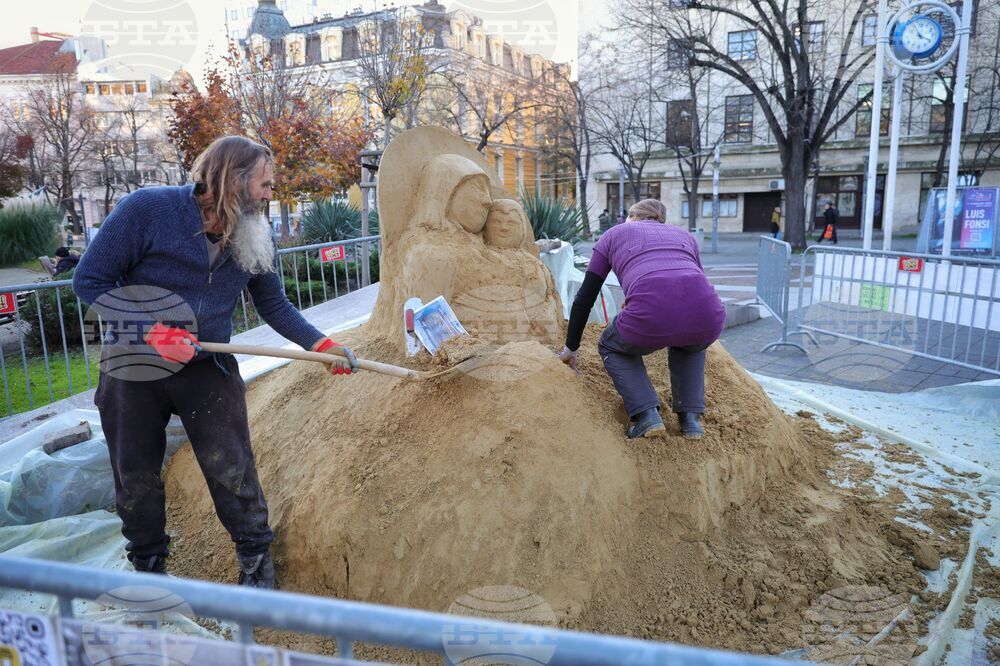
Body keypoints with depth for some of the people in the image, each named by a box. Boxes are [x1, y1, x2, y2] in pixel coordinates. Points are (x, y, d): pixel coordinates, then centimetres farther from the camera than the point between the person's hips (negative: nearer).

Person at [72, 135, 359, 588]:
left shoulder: (255, 236, -4)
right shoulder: (148, 208, -17)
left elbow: (274, 306, 5)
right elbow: (90, 280, -14)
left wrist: (322, 345, -5)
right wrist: (153, 332, -23)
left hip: (209, 367, 2)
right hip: (132, 366, -1)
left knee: (231, 470, 0)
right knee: (135, 478, 13)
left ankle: (256, 563, 20)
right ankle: (147, 567, 36)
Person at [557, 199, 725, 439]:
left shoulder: (615, 234, 28)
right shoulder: (684, 235, 35)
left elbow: (584, 298, 27)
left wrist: (570, 348, 38)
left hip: (651, 313, -3)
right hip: (708, 318, 3)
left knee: (611, 347, 31)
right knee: (689, 343, 40)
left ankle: (646, 416, 12)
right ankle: (691, 416, 25)